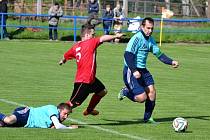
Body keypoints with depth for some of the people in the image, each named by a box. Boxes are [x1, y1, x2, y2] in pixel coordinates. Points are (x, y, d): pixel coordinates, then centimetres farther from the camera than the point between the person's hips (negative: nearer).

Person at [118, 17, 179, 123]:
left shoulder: (150, 40, 11)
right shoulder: (137, 38, -16)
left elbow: (159, 54, 17)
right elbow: (127, 55, -23)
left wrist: (171, 62, 4)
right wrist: (134, 71, -30)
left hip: (142, 70, 8)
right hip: (131, 71, -8)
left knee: (151, 91, -4)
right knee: (142, 97, -15)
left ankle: (148, 117, 11)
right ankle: (126, 92, 14)